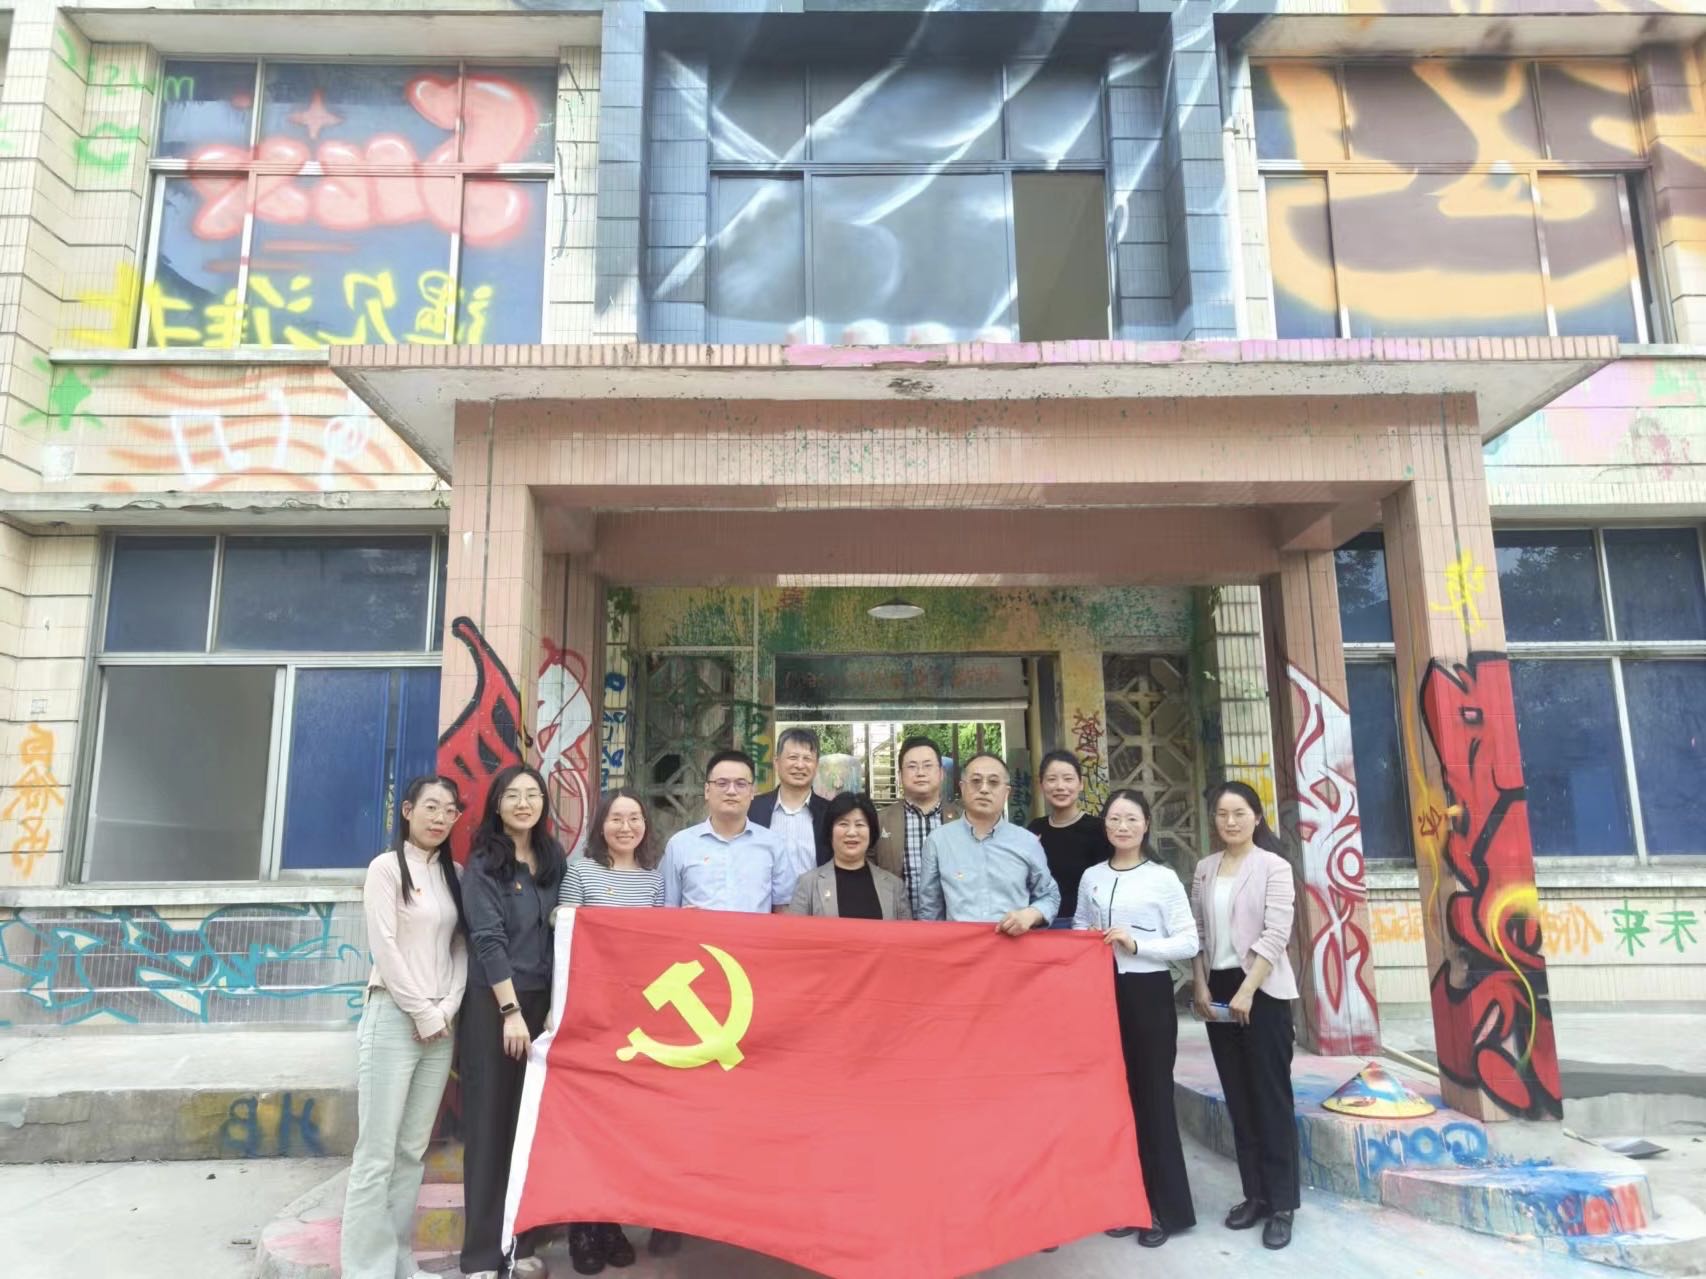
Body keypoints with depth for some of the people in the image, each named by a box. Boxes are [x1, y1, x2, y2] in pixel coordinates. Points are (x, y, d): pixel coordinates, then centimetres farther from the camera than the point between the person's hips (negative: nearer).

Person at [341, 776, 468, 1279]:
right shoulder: (387, 867, -4)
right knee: (377, 1154, -3)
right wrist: (423, 1013, -10)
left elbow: (460, 947, 10)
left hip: (441, 1022, 5)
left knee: (413, 1151, 10)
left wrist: (448, 1007, -4)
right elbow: (385, 949, -10)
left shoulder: (454, 874, 11)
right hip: (394, 1017, -5)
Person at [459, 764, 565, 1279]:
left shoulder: (553, 859, 8)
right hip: (493, 1003, -4)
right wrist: (511, 1010, -17)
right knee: (491, 1124, 1)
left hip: (543, 1001, 5)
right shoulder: (483, 862, -6)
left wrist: (555, 1003, 4)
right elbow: (488, 938, -13)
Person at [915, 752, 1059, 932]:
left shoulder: (1028, 842, 7)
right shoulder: (938, 840, 4)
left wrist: (1030, 914, -3)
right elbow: (929, 910, 9)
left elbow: (1050, 896, 14)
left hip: (1015, 943, 2)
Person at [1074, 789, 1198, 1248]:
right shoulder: (1091, 878, 7)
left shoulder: (1164, 878, -5)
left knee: (1152, 1096, 3)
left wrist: (1136, 945, -18)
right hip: (1102, 992, 4)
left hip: (1149, 993, -4)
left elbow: (1188, 943, -7)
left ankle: (1165, 1207, 16)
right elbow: (1078, 931, 16)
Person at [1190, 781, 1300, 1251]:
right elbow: (1196, 933, 10)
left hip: (1262, 990, -5)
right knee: (1238, 1096, 11)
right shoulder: (1204, 869, 8)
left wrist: (1246, 992, -17)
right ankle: (1255, 1194, 21)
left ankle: (1282, 1204, 9)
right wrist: (1201, 986, 0)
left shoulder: (1273, 866, -7)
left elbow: (1275, 936, -13)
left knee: (1271, 1096, 0)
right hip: (1218, 988, 5)